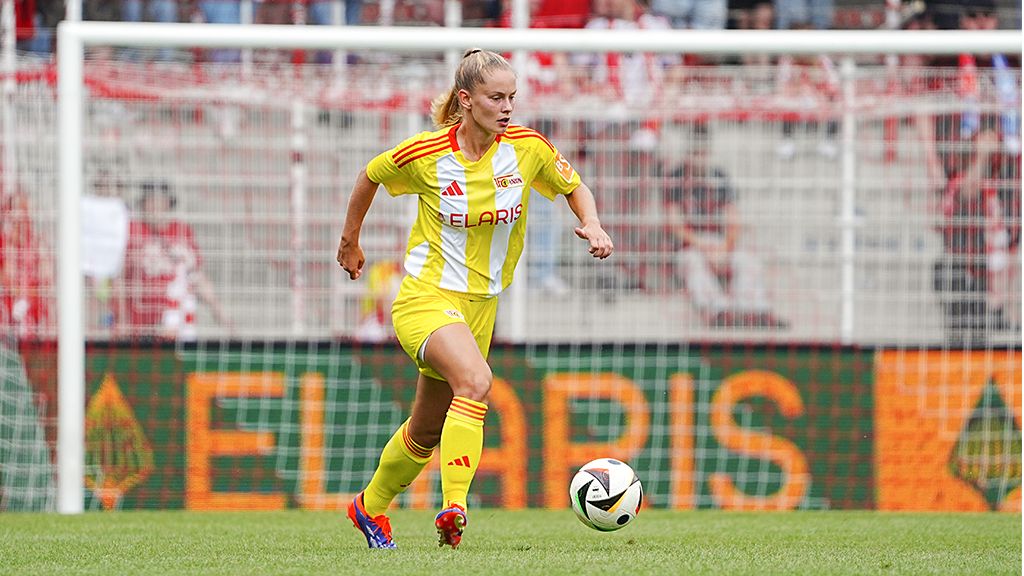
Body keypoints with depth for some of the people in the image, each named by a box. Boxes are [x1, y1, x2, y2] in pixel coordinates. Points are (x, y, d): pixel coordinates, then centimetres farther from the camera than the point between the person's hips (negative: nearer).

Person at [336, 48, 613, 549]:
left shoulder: (528, 148, -5)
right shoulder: (425, 154, -13)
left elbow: (574, 187, 13)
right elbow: (370, 176, 7)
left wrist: (591, 226, -7)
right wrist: (349, 241, 18)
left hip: (480, 305, 5)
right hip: (425, 297, -5)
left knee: (427, 432, 17)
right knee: (476, 380, -34)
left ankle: (370, 507, 42)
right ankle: (454, 506, -37)